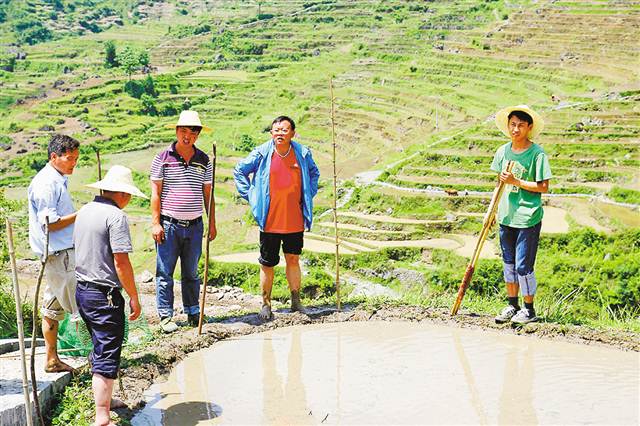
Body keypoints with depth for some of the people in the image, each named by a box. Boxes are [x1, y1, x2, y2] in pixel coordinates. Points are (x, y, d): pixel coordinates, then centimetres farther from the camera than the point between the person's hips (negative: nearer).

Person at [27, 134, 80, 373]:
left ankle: (52, 360, 22)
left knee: (53, 307, 14)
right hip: (59, 253, -10)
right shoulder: (46, 184, -16)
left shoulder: (57, 180, 15)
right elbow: (49, 223, -20)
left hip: (61, 252, 10)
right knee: (80, 305, -5)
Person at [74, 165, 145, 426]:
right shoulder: (116, 216, -16)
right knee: (107, 357, -3)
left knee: (99, 348, 22)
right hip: (104, 295, -9)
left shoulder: (84, 211, 11)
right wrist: (133, 297, -12)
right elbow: (121, 262, -20)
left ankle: (104, 399, 36)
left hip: (81, 290, 9)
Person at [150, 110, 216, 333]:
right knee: (165, 273, 2)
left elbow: (208, 194, 13)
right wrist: (155, 223, -8)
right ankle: (165, 316, 11)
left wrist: (212, 223, 10)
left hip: (194, 225, 3)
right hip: (168, 224, -3)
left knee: (191, 273, 12)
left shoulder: (204, 161, 8)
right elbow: (155, 193, -2)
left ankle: (193, 312, 24)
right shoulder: (162, 158, -1)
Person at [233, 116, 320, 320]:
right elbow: (239, 171, 6)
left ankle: (296, 302, 24)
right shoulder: (261, 154, -7)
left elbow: (314, 173, 22)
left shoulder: (303, 154, 1)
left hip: (295, 221, 2)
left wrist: (308, 195, 12)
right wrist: (251, 196, 0)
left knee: (293, 260, 12)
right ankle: (266, 305, 18)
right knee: (267, 264, 7)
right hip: (270, 221, -2)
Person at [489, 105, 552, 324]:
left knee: (523, 266, -1)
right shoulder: (503, 151, 6)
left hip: (528, 218, -6)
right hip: (506, 216, 6)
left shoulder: (537, 154, -11)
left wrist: (516, 181, -18)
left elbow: (543, 187, -12)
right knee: (509, 263, 15)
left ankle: (529, 310, 15)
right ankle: (512, 306, 28)